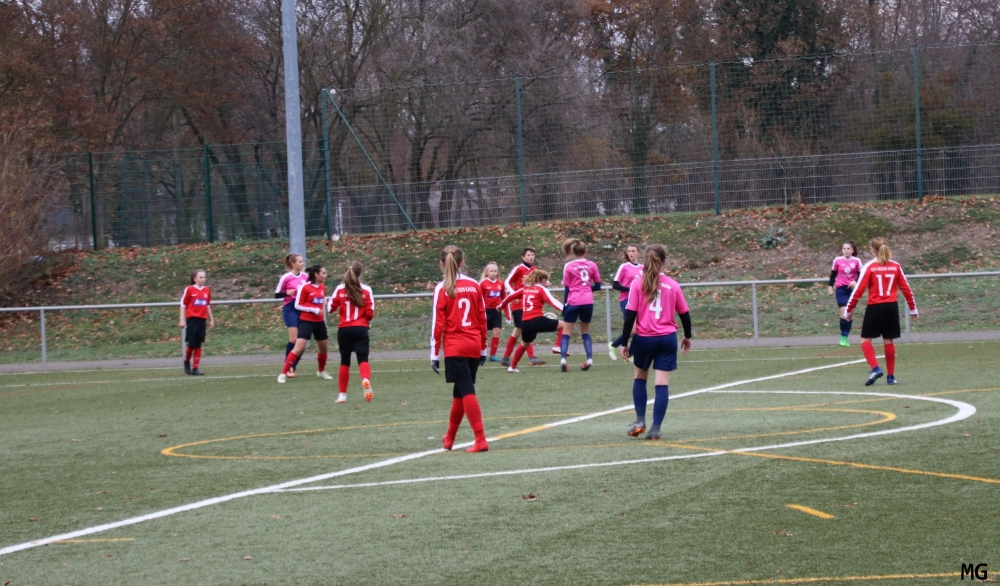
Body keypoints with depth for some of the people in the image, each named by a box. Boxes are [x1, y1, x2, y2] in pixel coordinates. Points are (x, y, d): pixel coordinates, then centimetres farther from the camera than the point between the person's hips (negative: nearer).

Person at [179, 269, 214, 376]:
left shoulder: (207, 290, 9)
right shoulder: (189, 289, -4)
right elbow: (183, 305, -1)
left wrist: (211, 320, 19)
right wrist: (182, 320, -6)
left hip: (202, 320, 4)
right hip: (192, 319, -4)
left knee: (198, 345, 3)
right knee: (192, 344, -5)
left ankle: (195, 368, 7)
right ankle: (187, 362, 22)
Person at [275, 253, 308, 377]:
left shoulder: (305, 277, 6)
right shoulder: (286, 277, -8)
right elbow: (277, 295, -3)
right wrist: (288, 293, -21)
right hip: (290, 309, -5)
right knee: (294, 339, -14)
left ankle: (293, 367, 13)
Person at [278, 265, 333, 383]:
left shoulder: (322, 287, 5)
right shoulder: (305, 287, -14)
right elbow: (298, 305, -12)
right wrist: (314, 310, -18)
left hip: (319, 321, 7)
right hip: (306, 321, -7)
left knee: (323, 347, 16)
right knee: (299, 348, -16)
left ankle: (321, 371, 40)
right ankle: (283, 373, -11)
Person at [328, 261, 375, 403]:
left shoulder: (340, 289, -1)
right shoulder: (366, 290, -3)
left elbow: (330, 308, 4)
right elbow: (370, 313, -5)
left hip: (344, 330, 1)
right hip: (360, 329, -1)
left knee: (345, 361, 14)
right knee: (363, 359, -2)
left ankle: (342, 394, 17)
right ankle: (366, 380, -35)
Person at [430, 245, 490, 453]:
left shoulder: (442, 289, -7)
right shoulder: (474, 286, 4)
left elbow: (438, 323, -8)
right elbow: (482, 319, 7)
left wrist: (435, 353, -4)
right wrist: (483, 348, 16)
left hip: (455, 348, -5)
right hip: (474, 347, 5)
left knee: (466, 391, -5)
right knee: (461, 391, 16)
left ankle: (481, 440, -14)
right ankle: (449, 438, 30)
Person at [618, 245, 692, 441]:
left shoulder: (637, 283, -5)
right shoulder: (672, 285, 0)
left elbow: (630, 315, -9)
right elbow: (684, 313, 8)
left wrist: (624, 343, -3)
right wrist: (687, 337, 25)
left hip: (644, 338, 0)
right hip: (667, 339, 0)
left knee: (640, 378, 20)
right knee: (662, 384, 2)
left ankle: (640, 421, 11)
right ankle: (655, 429, -3)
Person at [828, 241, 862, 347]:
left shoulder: (857, 261, -4)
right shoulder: (837, 260, -3)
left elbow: (860, 275, -1)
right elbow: (833, 274, 7)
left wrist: (855, 282, -19)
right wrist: (831, 287, 4)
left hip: (852, 289, 1)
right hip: (841, 289, -1)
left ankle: (845, 337, 18)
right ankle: (843, 337, 1)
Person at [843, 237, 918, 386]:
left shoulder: (869, 267, -6)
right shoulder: (895, 266, 5)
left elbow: (859, 290, -9)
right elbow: (906, 289, 8)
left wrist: (848, 310, -3)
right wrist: (913, 309, 18)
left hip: (875, 308, -4)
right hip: (892, 307, 4)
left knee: (866, 340, 5)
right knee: (889, 341, 13)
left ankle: (875, 369, -16)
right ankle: (891, 376, 15)